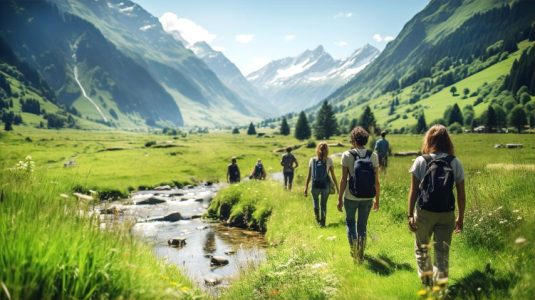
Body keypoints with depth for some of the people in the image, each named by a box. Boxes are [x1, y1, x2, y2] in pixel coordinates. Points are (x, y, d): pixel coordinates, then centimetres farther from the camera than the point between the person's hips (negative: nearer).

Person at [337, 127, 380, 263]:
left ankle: (354, 249, 15)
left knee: (350, 221, 22)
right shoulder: (373, 156, -4)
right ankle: (360, 255, 23)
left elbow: (344, 179, -10)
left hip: (351, 197, -2)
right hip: (368, 198, 2)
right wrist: (377, 199, 9)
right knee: (362, 225, 16)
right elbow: (376, 181, -2)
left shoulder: (347, 155, -10)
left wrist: (340, 198, 0)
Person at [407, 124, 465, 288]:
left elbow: (413, 191, -7)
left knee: (421, 248, 18)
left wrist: (410, 215, -3)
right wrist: (461, 217, 11)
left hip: (424, 213, -1)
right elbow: (461, 194, 2)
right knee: (442, 253, 10)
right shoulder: (455, 163, 1)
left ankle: (426, 279, 17)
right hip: (447, 214, 2)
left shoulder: (421, 161, -4)